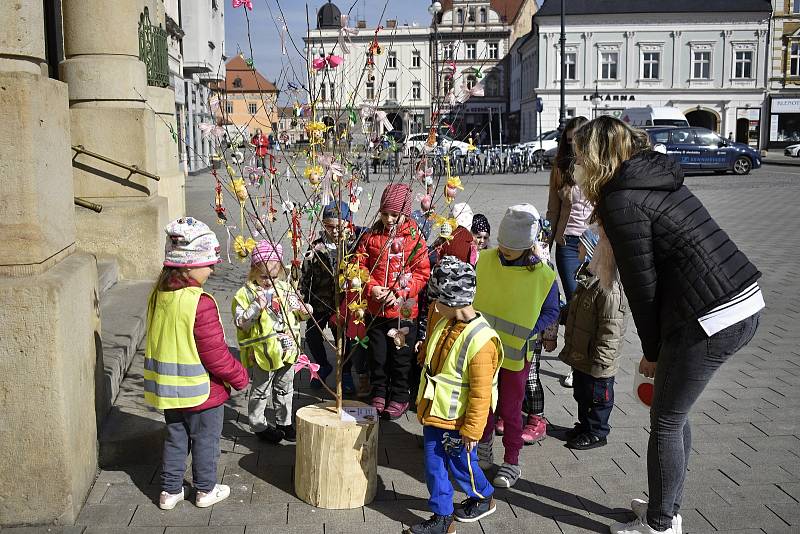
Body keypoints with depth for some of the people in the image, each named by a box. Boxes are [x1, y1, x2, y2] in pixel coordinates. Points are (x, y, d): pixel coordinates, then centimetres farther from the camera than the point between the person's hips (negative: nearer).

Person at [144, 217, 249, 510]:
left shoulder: (159, 294, -2)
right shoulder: (200, 303, -27)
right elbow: (215, 354, -23)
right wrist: (240, 377, -8)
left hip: (169, 388, 7)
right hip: (201, 389, -7)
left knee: (175, 438, 21)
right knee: (205, 441, 13)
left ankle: (170, 491, 30)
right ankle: (206, 490, 29)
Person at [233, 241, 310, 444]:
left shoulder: (285, 289, 5)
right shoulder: (246, 293, -12)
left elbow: (297, 310, 15)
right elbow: (240, 322, -17)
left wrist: (305, 311, -8)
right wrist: (257, 308, -30)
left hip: (287, 349, 6)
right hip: (264, 351, -5)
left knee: (285, 389, 19)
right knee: (261, 391, 9)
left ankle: (283, 421, 35)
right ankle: (259, 425, 24)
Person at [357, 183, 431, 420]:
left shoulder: (415, 238, -6)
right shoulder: (372, 236, 1)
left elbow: (422, 273, -7)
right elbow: (359, 266, 3)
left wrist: (399, 293, -17)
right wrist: (371, 288, -14)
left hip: (403, 310, -2)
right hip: (375, 309, 2)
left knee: (400, 356, 9)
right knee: (377, 355, 14)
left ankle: (399, 398, 26)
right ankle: (379, 394, 31)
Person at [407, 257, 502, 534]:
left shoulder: (480, 342, -27)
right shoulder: (445, 323, -3)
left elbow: (480, 394, -22)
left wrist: (472, 431, -16)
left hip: (456, 421, -7)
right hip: (434, 413, 7)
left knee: (462, 464, 14)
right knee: (434, 467, 14)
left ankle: (484, 498, 41)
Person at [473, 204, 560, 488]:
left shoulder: (543, 275, -15)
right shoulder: (485, 260, -7)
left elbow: (551, 312, -5)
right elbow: (473, 296, 7)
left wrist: (524, 333, -17)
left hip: (516, 354, -3)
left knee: (510, 409, 7)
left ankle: (512, 462, 23)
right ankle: (483, 449, 39)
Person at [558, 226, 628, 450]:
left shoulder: (609, 290, -27)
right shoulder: (586, 280, 6)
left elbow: (610, 331, -26)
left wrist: (600, 362, -23)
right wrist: (570, 348, 22)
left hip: (596, 364, -9)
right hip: (580, 356, 9)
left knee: (597, 397, 9)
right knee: (581, 394, 22)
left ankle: (596, 432, 24)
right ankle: (585, 425, 38)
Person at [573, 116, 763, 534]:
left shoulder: (620, 201, -13)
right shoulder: (655, 179, 14)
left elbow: (642, 284, -11)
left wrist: (652, 351, 2)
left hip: (710, 320, -9)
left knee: (665, 422, 8)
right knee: (674, 414, 22)